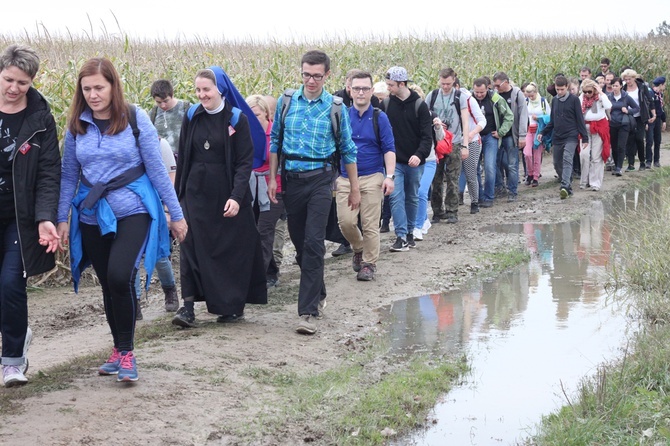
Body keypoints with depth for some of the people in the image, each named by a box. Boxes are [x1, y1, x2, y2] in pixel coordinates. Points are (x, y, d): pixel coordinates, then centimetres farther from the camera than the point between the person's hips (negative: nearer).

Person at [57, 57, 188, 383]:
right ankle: (118, 349, 30)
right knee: (108, 284, 12)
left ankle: (127, 352, -6)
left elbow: (156, 169, -5)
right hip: (92, 218, 4)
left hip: (133, 212, -4)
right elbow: (69, 175, 8)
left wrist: (176, 213, -3)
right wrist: (62, 218, 5)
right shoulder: (77, 125, 2)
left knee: (120, 276, -21)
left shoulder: (135, 119, -7)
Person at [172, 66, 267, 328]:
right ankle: (188, 306, -5)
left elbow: (246, 161, -8)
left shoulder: (238, 119, -5)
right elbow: (182, 159, 10)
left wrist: (236, 196, -18)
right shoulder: (192, 118, 5)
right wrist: (177, 195, 7)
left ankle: (234, 306, 16)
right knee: (192, 247, -4)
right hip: (196, 193, 3)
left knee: (232, 250, 5)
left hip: (227, 195, -3)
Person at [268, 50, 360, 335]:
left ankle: (308, 311, -13)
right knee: (299, 241, 11)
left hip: (320, 179, -3)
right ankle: (318, 294, 32)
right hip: (292, 179, 3)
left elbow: (347, 150, 6)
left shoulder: (335, 107, -1)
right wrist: (273, 178, 7)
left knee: (313, 242, -13)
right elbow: (275, 142, 12)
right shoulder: (287, 102, 4)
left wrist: (354, 189, 7)